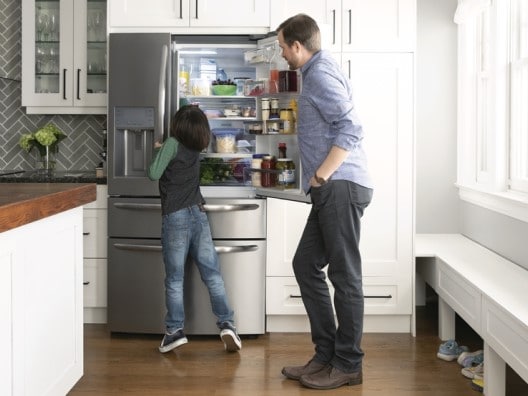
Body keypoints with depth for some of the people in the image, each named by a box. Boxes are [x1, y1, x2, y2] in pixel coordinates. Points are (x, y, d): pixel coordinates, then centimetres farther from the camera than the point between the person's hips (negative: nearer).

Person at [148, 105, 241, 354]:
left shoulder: (173, 143, -4)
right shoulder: (196, 149, 13)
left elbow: (154, 174, -6)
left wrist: (158, 152, 8)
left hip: (175, 217, -4)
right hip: (198, 214, 4)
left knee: (174, 278, 1)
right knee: (212, 273, 4)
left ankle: (175, 330, 0)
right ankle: (226, 324, -3)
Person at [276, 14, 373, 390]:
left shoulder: (321, 73, -10)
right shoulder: (319, 71, 22)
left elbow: (351, 128, -21)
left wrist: (321, 176, -19)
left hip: (340, 187, -11)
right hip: (333, 190, 11)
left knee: (345, 275, -4)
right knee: (306, 265, 11)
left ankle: (348, 365, 5)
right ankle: (326, 355, 17)